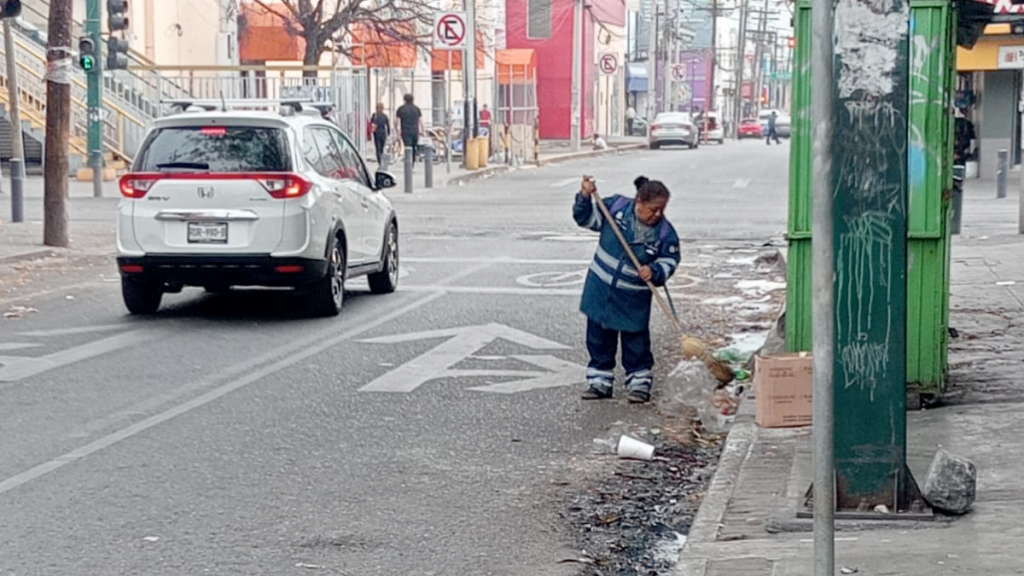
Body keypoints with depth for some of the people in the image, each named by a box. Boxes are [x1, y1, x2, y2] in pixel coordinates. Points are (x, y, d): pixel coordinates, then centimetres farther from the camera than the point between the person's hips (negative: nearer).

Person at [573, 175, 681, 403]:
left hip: (634, 298, -2)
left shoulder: (665, 233, -14)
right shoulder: (615, 206, -12)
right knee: (599, 336, 10)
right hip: (601, 288, 2)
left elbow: (670, 261, -5)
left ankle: (639, 382, 20)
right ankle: (600, 381, 23)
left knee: (636, 340, 5)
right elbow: (587, 218, -1)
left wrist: (655, 271, -24)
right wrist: (585, 197, -18)